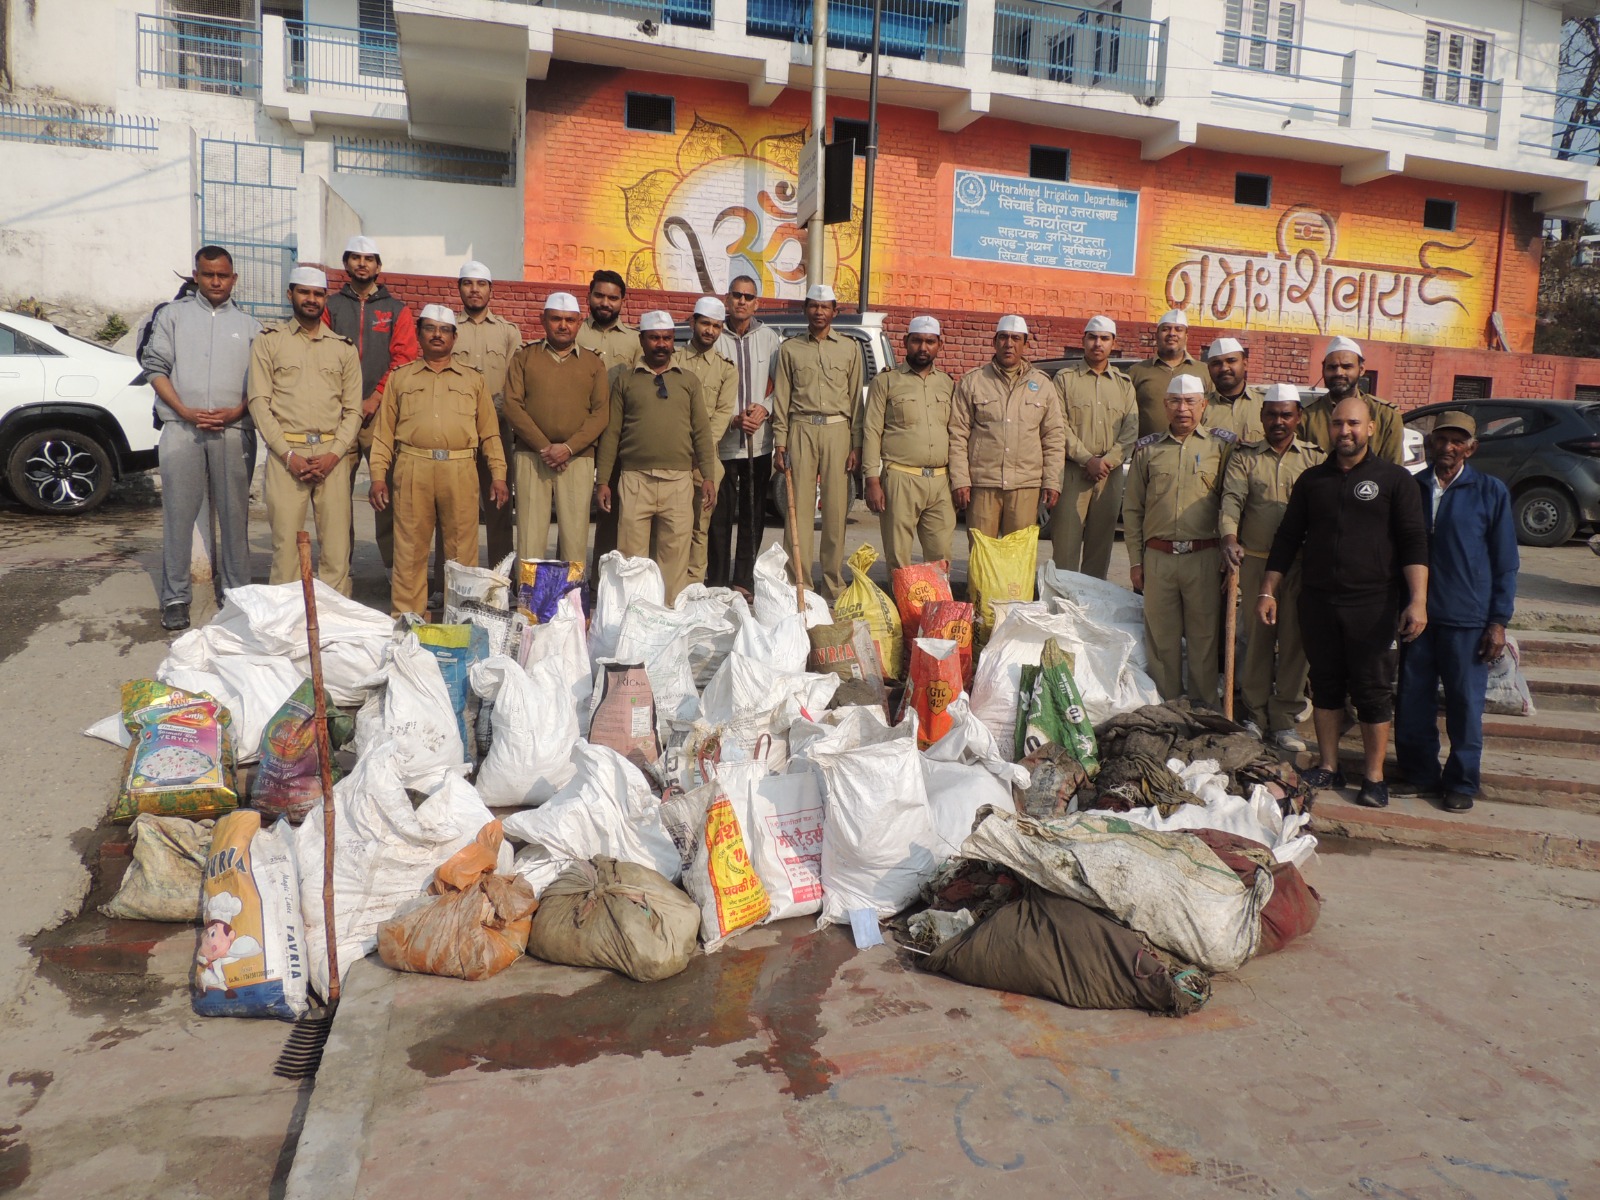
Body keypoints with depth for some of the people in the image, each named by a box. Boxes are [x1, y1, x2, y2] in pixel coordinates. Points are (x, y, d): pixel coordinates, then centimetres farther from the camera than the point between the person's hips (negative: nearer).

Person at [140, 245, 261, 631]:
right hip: (181, 427, 0)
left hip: (232, 429, 1)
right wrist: (185, 411, -7)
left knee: (235, 513, 1)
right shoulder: (173, 314, 13)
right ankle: (175, 597, 5)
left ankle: (237, 592, 9)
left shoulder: (247, 324, 15)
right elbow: (156, 366, 5)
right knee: (178, 513, -1)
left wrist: (236, 412, -8)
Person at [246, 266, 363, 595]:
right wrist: (289, 455, -9)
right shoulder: (268, 343, 11)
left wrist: (333, 454, -6)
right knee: (286, 542, -4)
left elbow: (353, 410, 10)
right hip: (285, 454, -1)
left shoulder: (344, 349, 16)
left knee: (337, 545, -2)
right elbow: (259, 402, 3)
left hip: (333, 456, 1)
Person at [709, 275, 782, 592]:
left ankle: (744, 581, 16)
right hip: (722, 441, -2)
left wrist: (764, 409, -9)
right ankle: (717, 584, 9)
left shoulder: (769, 338, 8)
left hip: (759, 442, 3)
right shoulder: (714, 338, -2)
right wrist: (732, 420, -13)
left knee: (753, 516, 6)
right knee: (721, 516, 1)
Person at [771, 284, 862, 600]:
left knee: (836, 510, -1)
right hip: (801, 430, 0)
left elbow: (856, 398, 9)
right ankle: (799, 584, 2)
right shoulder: (790, 349, 11)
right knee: (799, 508, -3)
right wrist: (780, 444, 0)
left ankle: (833, 588, 5)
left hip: (837, 431, 0)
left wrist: (856, 445, 2)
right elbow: (781, 399, 8)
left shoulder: (849, 348, 12)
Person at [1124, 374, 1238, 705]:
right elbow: (1132, 509, 11)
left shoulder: (1223, 444, 5)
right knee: (1161, 637, 6)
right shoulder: (1148, 448, 10)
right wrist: (1135, 560, 7)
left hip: (1204, 557, -1)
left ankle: (1204, 708, 16)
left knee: (1204, 637, 4)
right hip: (1157, 557, 2)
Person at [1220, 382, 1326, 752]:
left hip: (1301, 562, 0)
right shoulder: (1244, 457, 8)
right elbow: (1232, 499, -8)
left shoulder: (1315, 458, 9)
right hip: (1255, 560, 0)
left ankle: (1285, 719, 12)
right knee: (1257, 638, 6)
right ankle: (1255, 714, 17)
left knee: (1294, 640, 2)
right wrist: (1230, 538, -26)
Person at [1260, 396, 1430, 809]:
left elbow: (1414, 543, -3)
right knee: (1325, 684, 10)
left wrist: (1418, 601, -13)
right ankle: (1328, 767, 21)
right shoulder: (1312, 480, 11)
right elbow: (1286, 539, 14)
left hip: (1372, 604, -3)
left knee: (1373, 690, 1)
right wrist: (1267, 591, 9)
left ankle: (1375, 776, 11)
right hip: (1317, 601, 3)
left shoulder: (1394, 479, 2)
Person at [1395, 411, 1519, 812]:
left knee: (1465, 704, 4)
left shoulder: (1490, 491, 0)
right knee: (1412, 700, 7)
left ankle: (1461, 782, 19)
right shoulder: (1412, 488, 5)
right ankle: (1418, 772, 24)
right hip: (1417, 614, 2)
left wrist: (1499, 621, -3)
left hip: (1467, 619, -2)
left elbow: (1505, 562, 2)